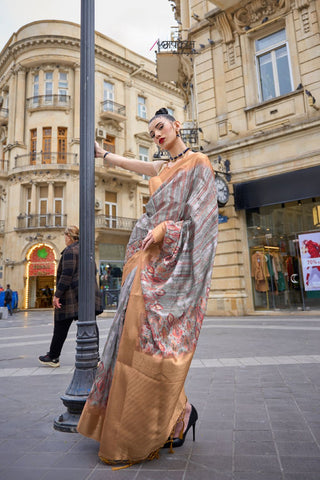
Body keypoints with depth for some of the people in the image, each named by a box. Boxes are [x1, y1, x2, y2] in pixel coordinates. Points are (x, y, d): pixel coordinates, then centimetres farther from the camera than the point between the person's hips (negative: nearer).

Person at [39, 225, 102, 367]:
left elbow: (67, 274, -18)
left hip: (72, 294, -7)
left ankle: (53, 357, 19)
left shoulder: (70, 250, -10)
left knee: (61, 326, 6)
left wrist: (57, 294, -16)